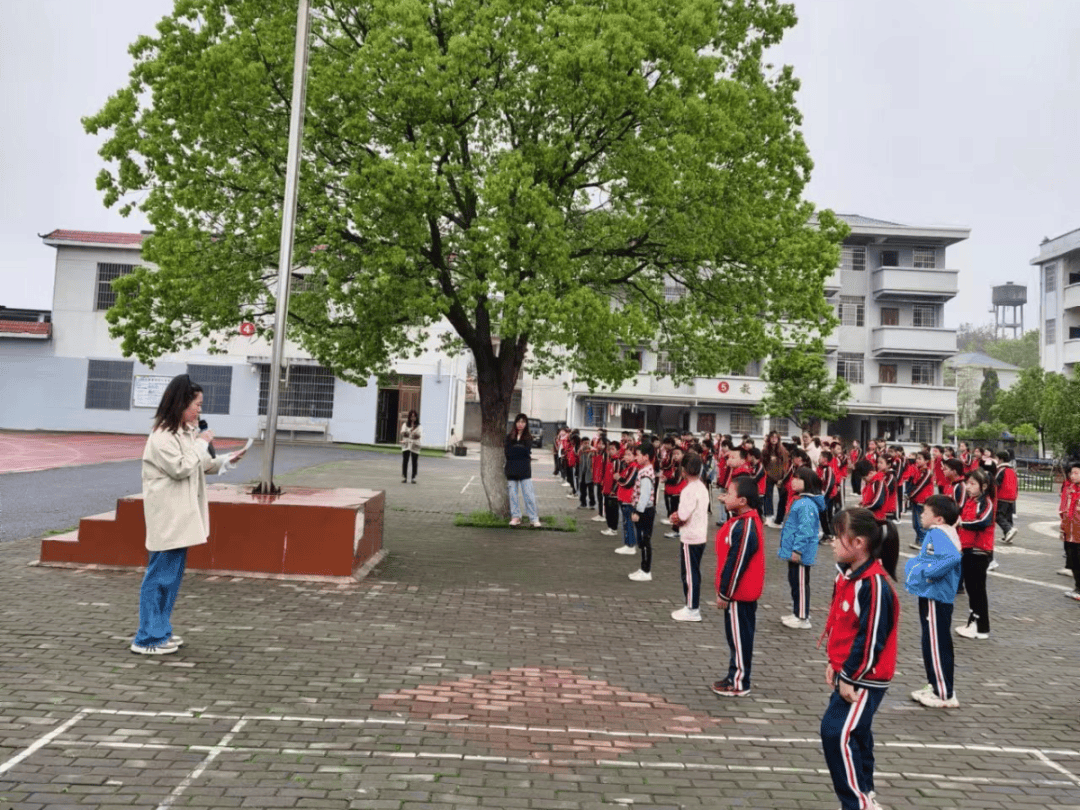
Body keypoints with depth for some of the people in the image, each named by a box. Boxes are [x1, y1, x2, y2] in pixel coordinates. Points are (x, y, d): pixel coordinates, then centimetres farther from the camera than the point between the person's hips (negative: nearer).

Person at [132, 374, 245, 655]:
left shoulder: (186, 432, 14)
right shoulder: (162, 436, -15)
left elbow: (200, 466, 22)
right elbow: (181, 468, -20)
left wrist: (226, 460, 9)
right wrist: (203, 443, -12)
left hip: (182, 515, 10)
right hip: (168, 517, -10)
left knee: (174, 575, 15)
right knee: (161, 575, -4)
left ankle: (162, 631, 24)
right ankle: (148, 638, 4)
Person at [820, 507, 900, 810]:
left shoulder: (874, 584, -24)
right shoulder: (847, 575, 6)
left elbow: (871, 637, -24)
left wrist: (850, 677, -19)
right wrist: (834, 663, 14)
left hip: (864, 678, -10)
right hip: (848, 673, 10)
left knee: (837, 733, -10)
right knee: (855, 733, 19)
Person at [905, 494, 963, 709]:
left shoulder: (938, 532, -20)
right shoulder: (935, 532, 11)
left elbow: (952, 556, -37)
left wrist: (927, 572, -28)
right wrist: (914, 565, 8)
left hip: (935, 598, -11)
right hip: (931, 595, 11)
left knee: (937, 645, -1)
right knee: (933, 643, 20)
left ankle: (945, 695, 9)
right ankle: (935, 686, 32)